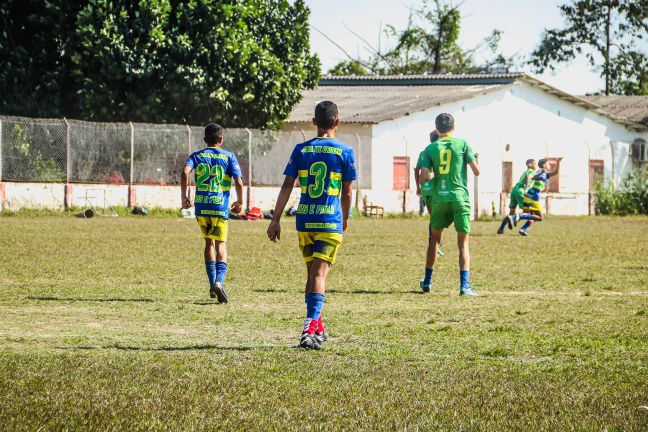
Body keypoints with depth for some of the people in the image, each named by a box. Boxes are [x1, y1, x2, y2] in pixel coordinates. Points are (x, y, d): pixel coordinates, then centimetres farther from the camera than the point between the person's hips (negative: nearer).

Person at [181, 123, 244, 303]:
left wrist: (184, 197, 0)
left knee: (209, 242, 18)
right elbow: (238, 182, -5)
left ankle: (213, 283, 16)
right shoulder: (229, 157, 5)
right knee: (221, 245, 2)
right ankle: (219, 281, -21)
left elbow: (185, 173, -10)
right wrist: (239, 203, 10)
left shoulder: (197, 156, 8)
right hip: (220, 206, -2)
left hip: (201, 206, 2)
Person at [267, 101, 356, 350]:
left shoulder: (301, 150, 4)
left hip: (304, 221, 3)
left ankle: (317, 329, 27)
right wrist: (345, 219, 20)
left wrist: (276, 220, 3)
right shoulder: (345, 152, -1)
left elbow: (287, 186, 1)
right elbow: (346, 192, 4)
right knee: (319, 275, -8)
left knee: (312, 273, 16)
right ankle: (310, 329, -24)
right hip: (330, 222, -3)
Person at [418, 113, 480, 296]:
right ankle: (464, 285, -11)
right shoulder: (462, 144, -1)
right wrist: (473, 160, 21)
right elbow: (477, 171, -1)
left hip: (439, 198, 2)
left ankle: (427, 281, 27)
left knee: (435, 238, 19)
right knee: (463, 242, 0)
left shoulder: (430, 148, 3)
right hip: (460, 198, -2)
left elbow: (424, 177, -5)